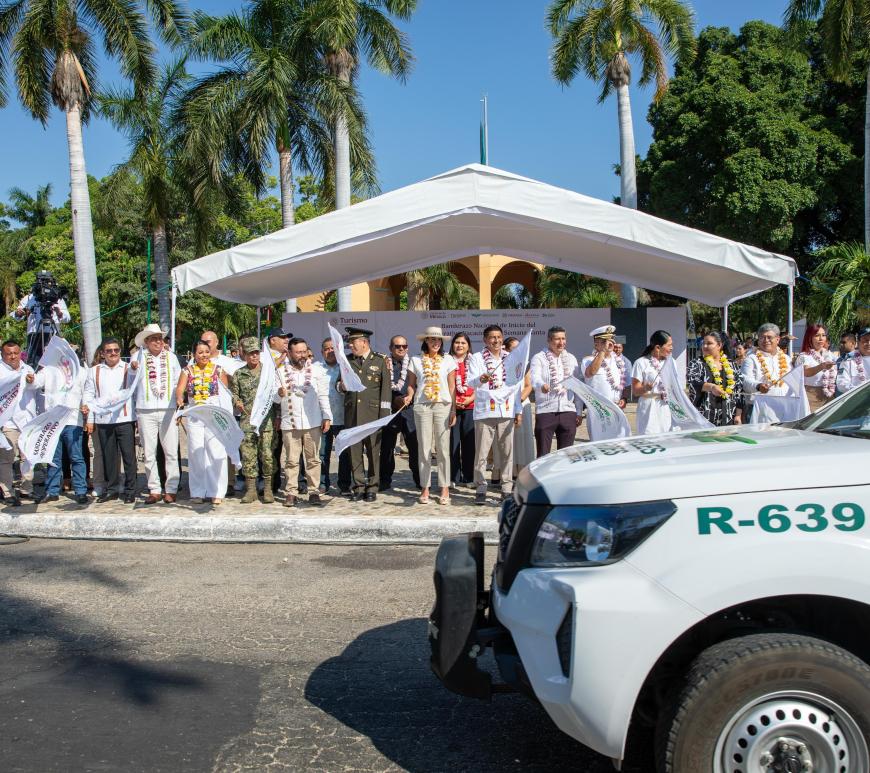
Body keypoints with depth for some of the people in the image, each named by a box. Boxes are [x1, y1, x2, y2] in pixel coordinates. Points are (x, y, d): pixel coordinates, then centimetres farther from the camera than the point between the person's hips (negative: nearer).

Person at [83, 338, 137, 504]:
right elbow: (89, 395, 12)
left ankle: (130, 490, 5)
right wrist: (90, 419, 7)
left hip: (125, 419, -2)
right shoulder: (94, 371, 12)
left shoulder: (130, 369, 5)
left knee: (129, 455, -2)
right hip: (103, 420, 3)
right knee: (108, 456, 9)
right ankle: (111, 489, 19)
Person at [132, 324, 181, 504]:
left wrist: (179, 405, 9)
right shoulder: (139, 357, 6)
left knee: (171, 452, -1)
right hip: (145, 411, 0)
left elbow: (179, 383, 13)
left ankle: (171, 489, 6)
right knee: (149, 453, 3)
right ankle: (154, 490, 11)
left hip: (168, 410, 0)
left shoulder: (171, 357, 10)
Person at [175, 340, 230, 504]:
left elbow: (227, 391, 2)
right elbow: (180, 389, -3)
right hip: (194, 416, 2)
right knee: (196, 453, 4)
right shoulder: (188, 371, 8)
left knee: (216, 453, -5)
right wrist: (179, 399, -25)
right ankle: (198, 492, 12)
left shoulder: (218, 370, 5)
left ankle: (216, 492, 2)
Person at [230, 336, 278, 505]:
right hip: (246, 421, 2)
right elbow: (233, 393, 14)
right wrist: (236, 402, -9)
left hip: (267, 421, -1)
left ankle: (268, 489, 6)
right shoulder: (238, 374, 9)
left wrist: (277, 416, 2)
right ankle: (251, 489, 10)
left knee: (267, 455, -3)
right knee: (248, 456, 2)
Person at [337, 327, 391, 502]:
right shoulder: (347, 361, 13)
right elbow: (339, 384, 21)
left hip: (372, 414, -3)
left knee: (373, 451, 1)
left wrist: (384, 415, -6)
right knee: (355, 451, 3)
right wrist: (342, 386, -5)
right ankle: (359, 486, 13)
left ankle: (372, 488, 10)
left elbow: (386, 388, 0)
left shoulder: (380, 361, 3)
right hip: (352, 414, 3)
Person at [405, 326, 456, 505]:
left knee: (443, 449, 0)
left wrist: (453, 410, -1)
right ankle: (424, 488, 10)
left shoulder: (448, 360, 7)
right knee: (424, 449, 3)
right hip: (422, 406, 1)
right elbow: (412, 384, 10)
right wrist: (409, 396, -11)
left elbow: (452, 387, 5)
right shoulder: (416, 360, 8)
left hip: (443, 406, 0)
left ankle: (445, 489, 6)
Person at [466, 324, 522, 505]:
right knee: (481, 452, -5)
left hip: (507, 410, 3)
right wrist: (481, 379, -30)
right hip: (484, 411, -3)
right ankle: (481, 488, 2)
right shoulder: (476, 358, 5)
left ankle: (507, 488, 12)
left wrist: (519, 410, 12)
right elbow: (470, 382, -7)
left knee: (507, 452, 3)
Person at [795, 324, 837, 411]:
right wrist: (822, 366, -45)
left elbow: (835, 376, 22)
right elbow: (806, 372, -28)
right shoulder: (804, 356, -7)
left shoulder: (830, 355, 12)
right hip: (812, 399, -5)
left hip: (829, 398, 5)